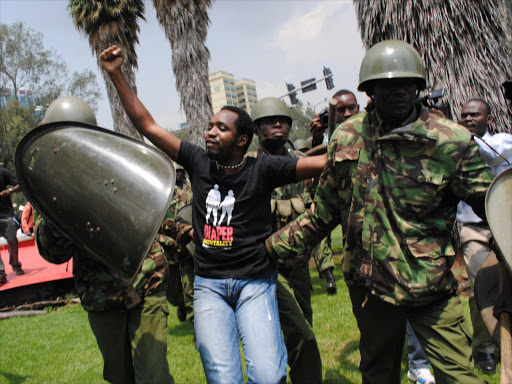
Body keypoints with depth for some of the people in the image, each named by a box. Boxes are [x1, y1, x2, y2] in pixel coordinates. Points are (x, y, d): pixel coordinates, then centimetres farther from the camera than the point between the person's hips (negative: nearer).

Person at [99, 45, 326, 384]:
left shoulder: (262, 170, -4)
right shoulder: (199, 162, 4)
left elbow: (326, 162, -9)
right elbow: (147, 125, 6)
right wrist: (116, 74, 4)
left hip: (255, 282, -2)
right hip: (209, 284, 2)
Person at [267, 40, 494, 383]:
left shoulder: (452, 141, -10)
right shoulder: (346, 138, 0)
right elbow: (326, 209, 9)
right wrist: (279, 245, 11)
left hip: (431, 289, -3)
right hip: (368, 282, 3)